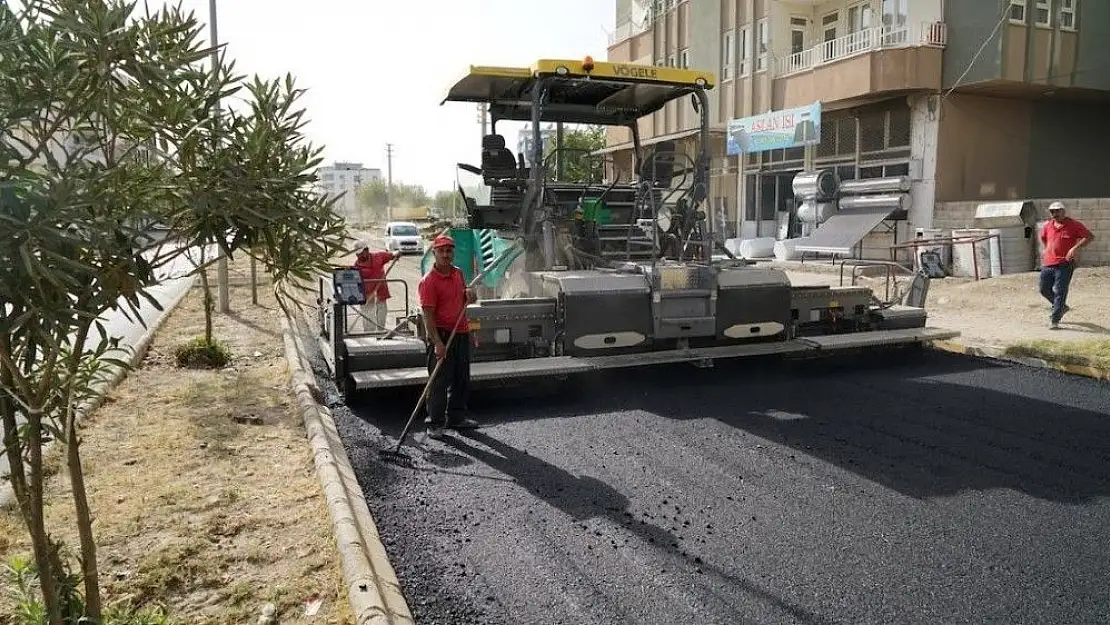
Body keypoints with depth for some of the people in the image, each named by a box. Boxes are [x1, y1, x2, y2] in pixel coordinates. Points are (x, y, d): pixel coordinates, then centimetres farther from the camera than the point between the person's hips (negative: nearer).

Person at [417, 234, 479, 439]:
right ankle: (435, 423, 8)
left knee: (462, 379, 15)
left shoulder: (458, 273, 9)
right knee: (439, 381, -2)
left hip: (462, 333, 8)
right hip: (441, 335, -8)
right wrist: (437, 343, -25)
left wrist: (469, 295, 0)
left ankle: (456, 417, 30)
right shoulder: (428, 281, -14)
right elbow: (428, 315, -18)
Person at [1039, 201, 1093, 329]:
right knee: (1044, 290, 12)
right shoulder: (1048, 226, 10)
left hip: (1064, 265, -6)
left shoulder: (1074, 225, -5)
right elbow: (1043, 237, 31)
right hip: (1047, 264, 6)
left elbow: (1090, 236, -11)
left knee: (1059, 292, -7)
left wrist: (1075, 248, -22)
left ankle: (1054, 320, -5)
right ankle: (1061, 307, 37)